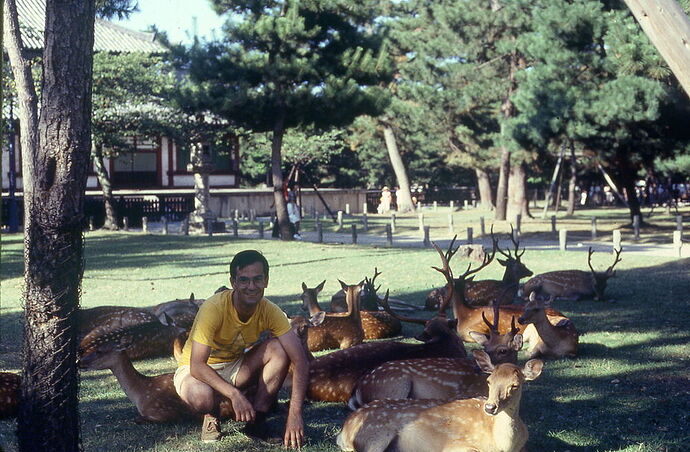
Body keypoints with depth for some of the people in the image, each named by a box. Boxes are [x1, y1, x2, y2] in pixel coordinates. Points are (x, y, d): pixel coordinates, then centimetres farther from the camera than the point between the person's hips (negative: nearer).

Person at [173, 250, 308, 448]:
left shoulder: (269, 311, -18)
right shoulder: (214, 308, -30)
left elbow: (300, 361, -22)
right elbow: (197, 366, -32)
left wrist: (295, 413, -34)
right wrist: (234, 394, -44)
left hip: (235, 367, 4)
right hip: (198, 371, -4)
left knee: (279, 349, -21)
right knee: (202, 397, -39)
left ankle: (256, 421, -9)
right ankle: (212, 417, 0)